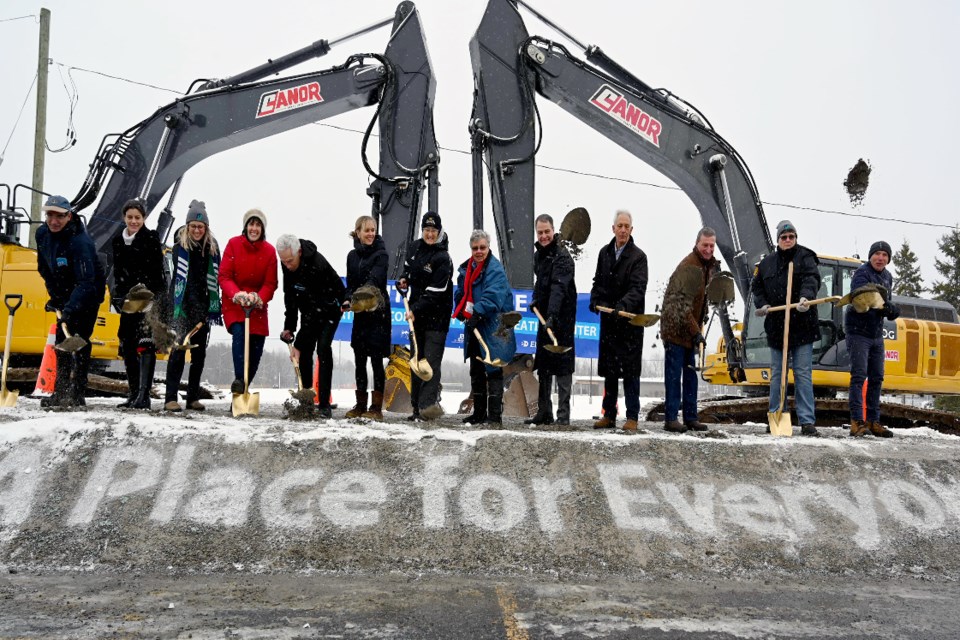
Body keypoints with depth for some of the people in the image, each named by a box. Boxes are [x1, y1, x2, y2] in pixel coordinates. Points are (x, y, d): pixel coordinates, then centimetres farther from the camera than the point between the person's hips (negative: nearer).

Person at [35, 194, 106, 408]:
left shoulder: (80, 242, -32)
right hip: (64, 292, 8)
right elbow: (44, 268, 8)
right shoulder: (42, 234, -8)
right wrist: (54, 295, 4)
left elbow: (85, 282, -38)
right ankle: (60, 393, 19)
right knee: (62, 339, 10)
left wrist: (70, 308, -48)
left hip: (88, 293, -8)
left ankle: (77, 395, -13)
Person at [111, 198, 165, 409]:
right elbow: (118, 272, 19)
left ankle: (144, 396, -20)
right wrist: (119, 297, 8)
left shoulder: (151, 238, -2)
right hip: (128, 299, 7)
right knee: (127, 347, 7)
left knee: (145, 344, -16)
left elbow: (156, 270, -8)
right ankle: (133, 394, 15)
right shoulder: (118, 241, 15)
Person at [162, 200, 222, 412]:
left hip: (202, 306, 4)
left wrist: (214, 308, 2)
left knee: (199, 352, 8)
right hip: (181, 305, -4)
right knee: (178, 349, -9)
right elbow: (179, 276, -12)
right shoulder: (180, 246, -4)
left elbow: (215, 278, 8)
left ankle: (193, 397, 18)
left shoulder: (212, 247, 7)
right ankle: (171, 398, -8)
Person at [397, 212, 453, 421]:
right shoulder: (414, 248, 8)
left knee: (431, 360, -15)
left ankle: (428, 403, -21)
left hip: (437, 315, -7)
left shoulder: (442, 259, -14)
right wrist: (404, 280, 5)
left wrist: (416, 310, -24)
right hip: (416, 314, 7)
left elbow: (435, 292, -19)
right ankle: (417, 407, 14)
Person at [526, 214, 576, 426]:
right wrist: (535, 299, 9)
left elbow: (558, 288, -29)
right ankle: (544, 412, 22)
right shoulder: (538, 255, 13)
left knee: (562, 365, -7)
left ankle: (563, 415, -3)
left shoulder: (562, 256, -15)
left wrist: (552, 315, -40)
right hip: (544, 316, 9)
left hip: (561, 318, -9)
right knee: (543, 365, 13)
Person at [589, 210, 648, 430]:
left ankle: (632, 416, 4)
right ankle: (609, 415, 20)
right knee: (608, 369, 11)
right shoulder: (605, 253, 11)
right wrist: (595, 300, -3)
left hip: (630, 321, -5)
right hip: (608, 320, 5)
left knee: (630, 370, -3)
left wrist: (623, 306, -33)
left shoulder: (638, 256, -6)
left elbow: (638, 288, -16)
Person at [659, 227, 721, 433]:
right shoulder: (688, 268, -20)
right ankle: (670, 418, 0)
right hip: (675, 329, -9)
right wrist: (696, 332, -25)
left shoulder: (709, 265, 9)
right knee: (674, 374, -5)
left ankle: (690, 417, 20)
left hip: (690, 330, 9)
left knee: (691, 375, 13)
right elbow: (682, 305, -24)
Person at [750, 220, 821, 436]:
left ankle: (807, 421, -1)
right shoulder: (767, 263, 13)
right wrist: (761, 304, -1)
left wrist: (806, 297, -38)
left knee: (803, 373, -3)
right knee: (776, 373, 9)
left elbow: (811, 279, -18)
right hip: (776, 325, 4)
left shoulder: (805, 257, -1)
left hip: (802, 325, -4)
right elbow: (756, 286, 19)